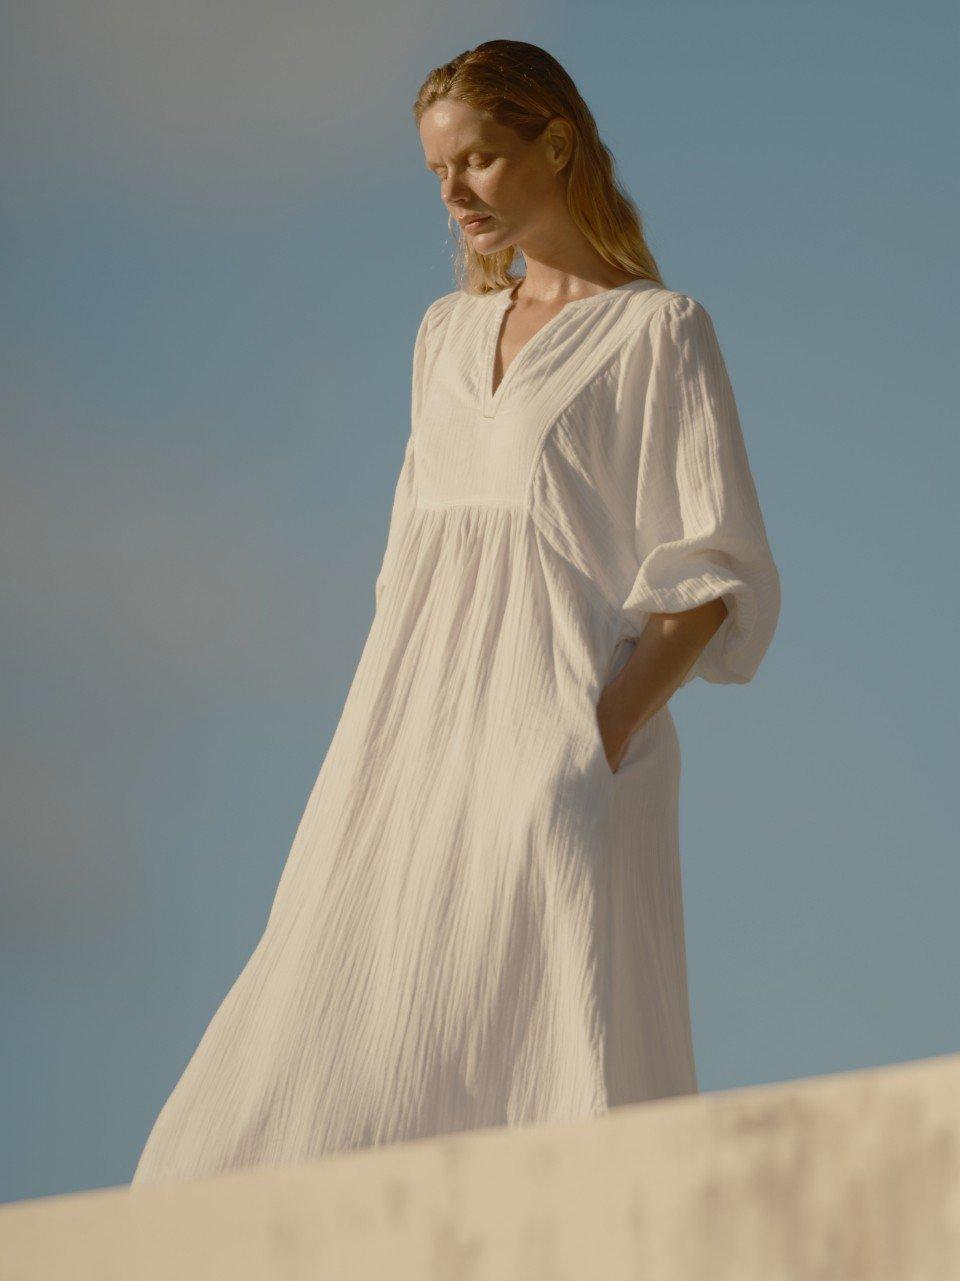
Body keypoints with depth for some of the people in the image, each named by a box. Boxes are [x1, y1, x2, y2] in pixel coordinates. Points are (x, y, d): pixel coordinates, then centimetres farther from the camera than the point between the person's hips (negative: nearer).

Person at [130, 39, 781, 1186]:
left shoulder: (657, 331, 1)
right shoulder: (449, 332, 20)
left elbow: (716, 574, -5)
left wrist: (605, 734, -17)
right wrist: (378, 740, 9)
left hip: (557, 743, -6)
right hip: (420, 733, 6)